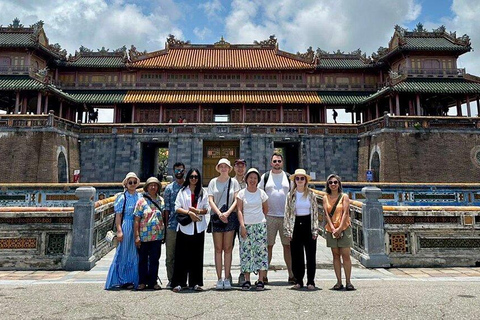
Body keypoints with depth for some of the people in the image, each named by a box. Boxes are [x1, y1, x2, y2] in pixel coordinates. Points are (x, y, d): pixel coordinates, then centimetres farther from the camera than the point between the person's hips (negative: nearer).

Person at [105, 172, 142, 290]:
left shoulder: (140, 196, 9)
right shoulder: (122, 197, -2)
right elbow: (118, 215, -5)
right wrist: (119, 230, -12)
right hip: (126, 227, -4)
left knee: (136, 254, 9)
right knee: (124, 253, 3)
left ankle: (134, 279, 22)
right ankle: (124, 280, 16)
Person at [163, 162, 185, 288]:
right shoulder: (169, 188, 7)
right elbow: (166, 208, 5)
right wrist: (165, 225, 1)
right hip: (172, 226, 0)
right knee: (170, 255, 6)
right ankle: (171, 280, 18)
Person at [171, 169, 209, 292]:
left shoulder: (203, 192, 11)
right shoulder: (182, 191, 6)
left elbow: (206, 209, 7)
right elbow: (177, 208, -1)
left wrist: (197, 211, -11)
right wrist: (189, 212, -15)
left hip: (198, 227, 2)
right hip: (184, 227, -2)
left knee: (197, 255, 5)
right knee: (182, 255, -1)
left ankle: (195, 283, 14)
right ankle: (178, 283, 6)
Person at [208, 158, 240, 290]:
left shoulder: (234, 182, 7)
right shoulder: (213, 182, 8)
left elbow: (236, 200, 1)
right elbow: (210, 200, 1)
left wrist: (227, 213, -13)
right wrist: (219, 213, -13)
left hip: (230, 216, 0)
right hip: (216, 216, 0)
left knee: (227, 249, 3)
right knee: (218, 249, 3)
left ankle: (227, 279, 9)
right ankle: (219, 279, 9)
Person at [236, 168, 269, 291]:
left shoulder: (261, 193, 5)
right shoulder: (241, 193, 2)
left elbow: (266, 209, 16)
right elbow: (239, 210, -3)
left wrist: (260, 219, 11)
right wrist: (242, 226, -11)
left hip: (260, 225, 1)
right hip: (246, 225, -1)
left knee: (261, 251, -1)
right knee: (246, 252, 0)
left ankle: (261, 280, 6)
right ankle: (247, 280, 9)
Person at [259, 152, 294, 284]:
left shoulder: (288, 177, 10)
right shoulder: (265, 177, 6)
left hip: (286, 216, 1)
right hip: (269, 216, -1)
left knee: (288, 245, 6)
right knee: (268, 245, 3)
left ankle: (291, 275, 15)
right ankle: (264, 274, 13)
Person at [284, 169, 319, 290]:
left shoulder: (311, 194, 2)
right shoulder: (290, 195, 3)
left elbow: (315, 213, 3)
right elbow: (287, 213, 3)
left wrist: (315, 230, -3)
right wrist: (288, 230, -2)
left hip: (308, 225, 0)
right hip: (296, 225, 1)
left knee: (311, 255, 4)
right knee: (296, 256, 6)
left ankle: (311, 281, 16)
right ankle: (298, 281, 19)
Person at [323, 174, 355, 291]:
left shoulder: (344, 196, 1)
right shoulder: (326, 198, 7)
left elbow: (345, 213, -8)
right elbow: (326, 214, 0)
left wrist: (340, 228, -15)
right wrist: (333, 229, -11)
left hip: (344, 229, -2)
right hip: (331, 230, 2)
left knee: (345, 256, -1)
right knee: (336, 255, 6)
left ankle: (348, 282, 7)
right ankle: (339, 282, 12)